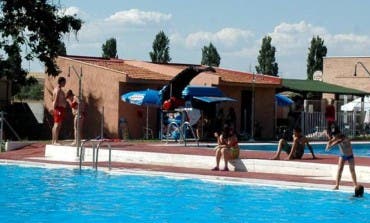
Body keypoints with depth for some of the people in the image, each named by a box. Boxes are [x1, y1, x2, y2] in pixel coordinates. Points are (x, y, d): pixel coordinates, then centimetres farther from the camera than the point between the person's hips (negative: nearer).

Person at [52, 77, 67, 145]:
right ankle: (55, 141, -16)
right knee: (57, 125, -12)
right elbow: (56, 100, -21)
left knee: (55, 125, 12)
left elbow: (54, 100, 22)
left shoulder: (56, 89, 17)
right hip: (59, 108, -11)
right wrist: (58, 111, -23)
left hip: (56, 109, 11)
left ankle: (53, 141, 14)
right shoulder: (59, 89, -14)